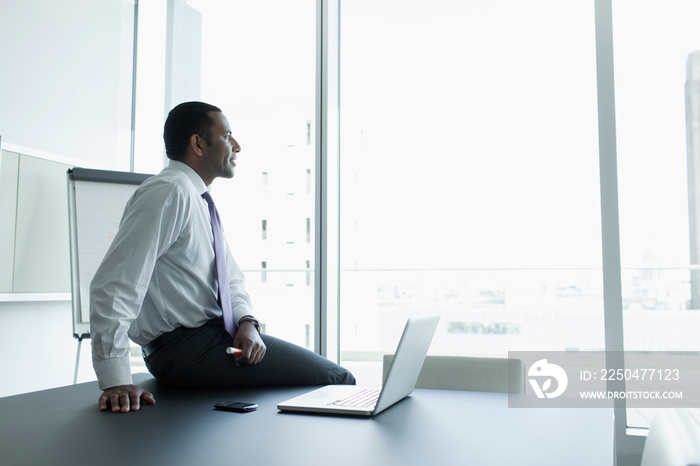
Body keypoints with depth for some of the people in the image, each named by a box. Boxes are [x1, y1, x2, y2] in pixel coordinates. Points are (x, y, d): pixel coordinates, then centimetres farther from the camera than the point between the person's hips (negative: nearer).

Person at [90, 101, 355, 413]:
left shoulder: (200, 201, 15)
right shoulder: (169, 192, -16)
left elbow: (232, 279, 17)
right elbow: (113, 285, -23)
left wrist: (247, 321, -4)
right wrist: (116, 381, -27)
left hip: (216, 334, 10)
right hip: (184, 347, -9)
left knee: (336, 375, 7)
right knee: (335, 378, -14)